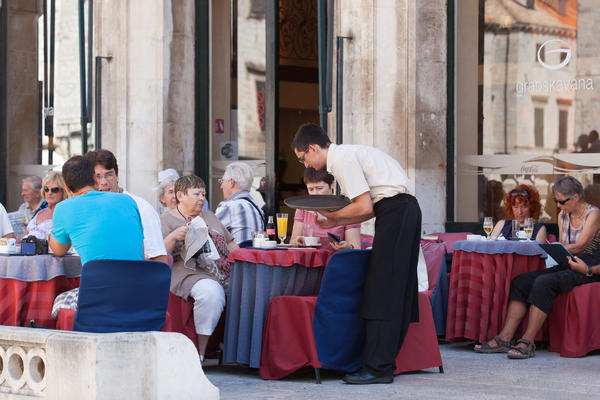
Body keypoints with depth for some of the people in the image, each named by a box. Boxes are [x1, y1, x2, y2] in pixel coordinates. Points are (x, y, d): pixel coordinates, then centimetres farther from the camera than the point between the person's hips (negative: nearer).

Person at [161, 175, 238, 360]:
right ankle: (200, 352, -29)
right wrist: (174, 237, -18)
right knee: (211, 292, -38)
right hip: (190, 272, -6)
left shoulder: (210, 217, 27)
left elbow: (231, 244, 30)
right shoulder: (167, 218, 9)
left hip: (225, 271, 6)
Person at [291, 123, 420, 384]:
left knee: (383, 291, -10)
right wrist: (334, 222, 16)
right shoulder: (347, 155, 21)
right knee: (396, 292, 9)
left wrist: (331, 214, 1)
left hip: (396, 211, -10)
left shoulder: (342, 159, -9)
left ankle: (378, 368, -11)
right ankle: (385, 361, 12)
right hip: (405, 210, 10)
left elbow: (364, 207, -14)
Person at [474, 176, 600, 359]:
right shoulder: (563, 216, 17)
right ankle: (504, 338, -23)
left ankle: (527, 342, -32)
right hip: (566, 266, 8)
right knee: (520, 282, -15)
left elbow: (580, 246, -15)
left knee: (543, 283, -33)